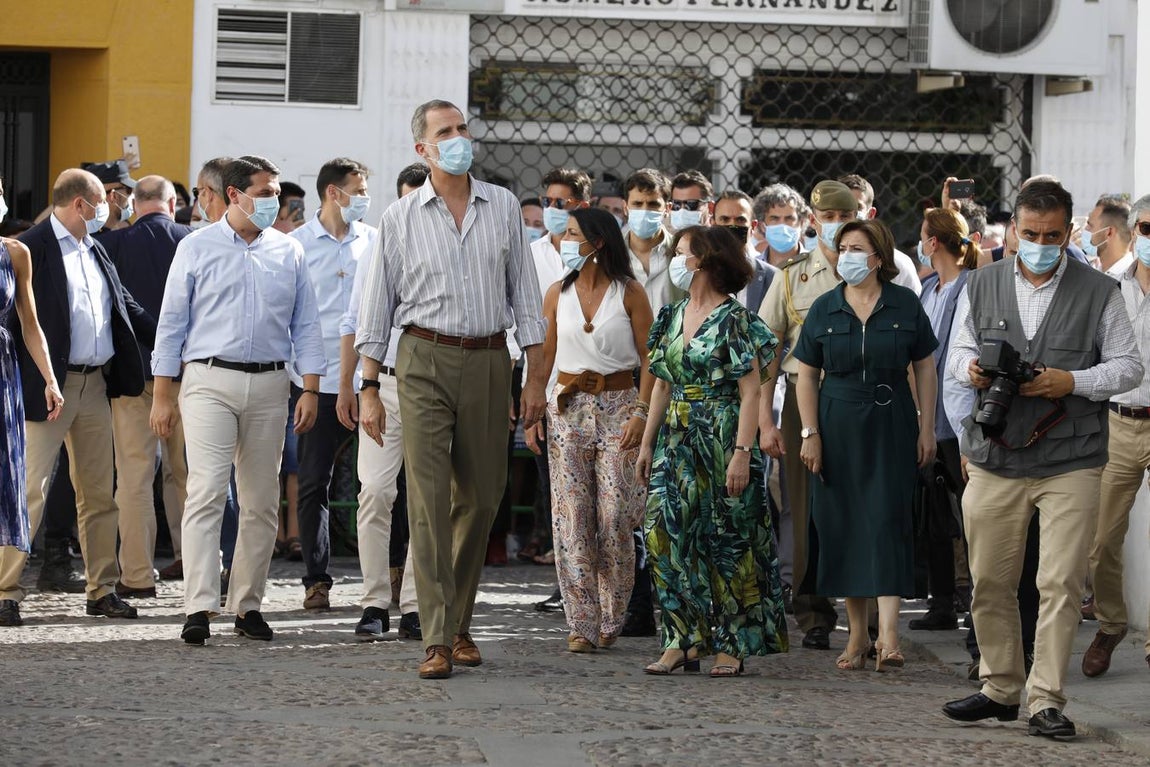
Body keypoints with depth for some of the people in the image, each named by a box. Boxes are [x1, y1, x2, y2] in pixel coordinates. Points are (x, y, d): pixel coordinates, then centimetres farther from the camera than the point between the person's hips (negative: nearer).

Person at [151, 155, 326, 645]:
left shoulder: (289, 253, 11)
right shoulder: (196, 249, 3)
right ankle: (199, 608, -18)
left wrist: (310, 389, 2)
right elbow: (172, 322, 4)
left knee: (261, 502, 5)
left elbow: (305, 325, 12)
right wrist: (162, 395, 0)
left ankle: (247, 605, 13)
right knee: (206, 493, -13)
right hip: (209, 382, -3)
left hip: (269, 385, 3)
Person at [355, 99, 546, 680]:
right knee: (428, 497, -10)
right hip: (425, 359, -3)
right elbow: (377, 305, 6)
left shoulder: (502, 206, 7)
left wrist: (535, 377, 6)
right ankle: (437, 641, -12)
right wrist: (369, 388, 0)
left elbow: (523, 292, 10)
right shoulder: (400, 218, 2)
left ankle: (459, 621, 24)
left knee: (481, 498, 8)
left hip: (488, 360, 3)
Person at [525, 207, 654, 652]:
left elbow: (649, 359, -2)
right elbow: (543, 356, 10)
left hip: (618, 406, -3)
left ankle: (611, 620, 8)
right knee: (571, 516, -4)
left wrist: (640, 412, -11)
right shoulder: (558, 294, 8)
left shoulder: (629, 293, -1)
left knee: (615, 517, -5)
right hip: (568, 408, 3)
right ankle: (582, 624, -2)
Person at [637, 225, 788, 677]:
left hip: (722, 441, -6)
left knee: (726, 540, -1)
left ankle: (729, 645, 6)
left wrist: (742, 452, -19)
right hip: (677, 442, 6)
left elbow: (750, 392, -12)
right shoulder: (673, 317, 13)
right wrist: (647, 444, 14)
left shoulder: (734, 319, -8)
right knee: (664, 533, -4)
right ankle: (681, 640, 0)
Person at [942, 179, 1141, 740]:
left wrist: (1071, 383, -13)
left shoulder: (1099, 292, 2)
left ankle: (1046, 702, -2)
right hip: (995, 458, 3)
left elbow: (1128, 367, 3)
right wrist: (971, 368, -5)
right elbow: (959, 350, 18)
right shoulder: (983, 284, 10)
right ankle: (1000, 689, 22)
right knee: (989, 581, 8)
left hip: (1070, 462, -3)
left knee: (1060, 584, -7)